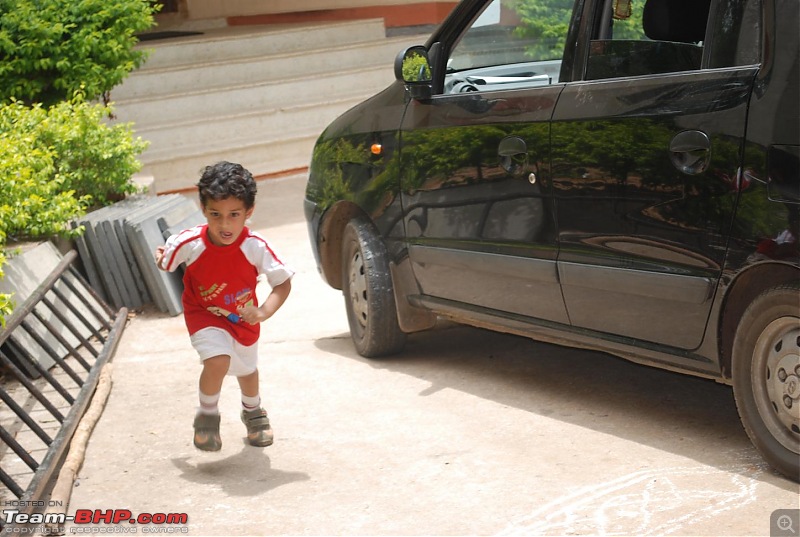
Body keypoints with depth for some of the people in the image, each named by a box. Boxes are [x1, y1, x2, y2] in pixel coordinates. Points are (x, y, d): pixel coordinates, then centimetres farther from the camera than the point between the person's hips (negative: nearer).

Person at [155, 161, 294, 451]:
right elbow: (164, 260, -5)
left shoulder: (255, 247, -32)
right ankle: (207, 416, 1)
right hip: (204, 315, -2)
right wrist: (160, 255, -20)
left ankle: (253, 411, 59)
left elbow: (283, 283, -26)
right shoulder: (190, 244, -31)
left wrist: (263, 313, -36)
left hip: (243, 318, 2)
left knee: (246, 368, 26)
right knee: (218, 361, -28)